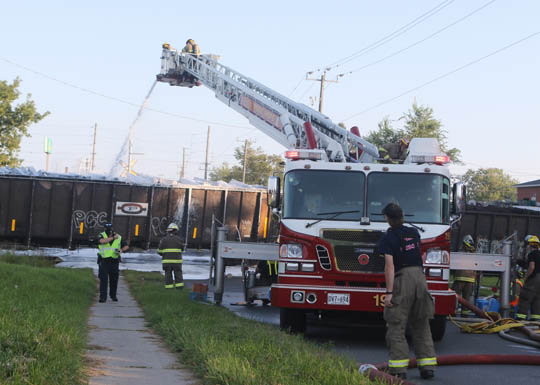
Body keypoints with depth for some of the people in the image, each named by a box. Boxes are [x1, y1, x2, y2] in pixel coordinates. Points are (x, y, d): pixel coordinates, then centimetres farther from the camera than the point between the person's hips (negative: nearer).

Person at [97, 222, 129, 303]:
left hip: (114, 262, 2)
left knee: (114, 280, 11)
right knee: (103, 279, -9)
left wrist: (121, 250, -16)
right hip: (104, 261, -2)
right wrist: (113, 237, -18)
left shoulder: (118, 237, 3)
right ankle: (103, 297, -10)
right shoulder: (102, 236, -3)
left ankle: (113, 295, 28)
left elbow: (126, 246, 6)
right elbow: (102, 241, -26)